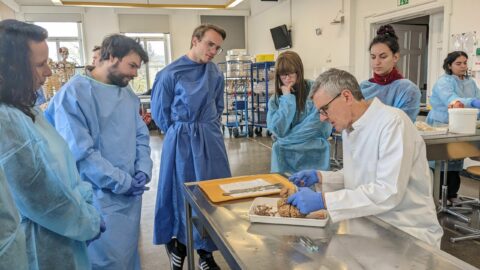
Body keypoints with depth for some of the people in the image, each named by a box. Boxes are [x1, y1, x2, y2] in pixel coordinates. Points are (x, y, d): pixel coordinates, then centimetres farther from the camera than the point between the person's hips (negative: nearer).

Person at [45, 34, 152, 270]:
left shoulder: (128, 94, 7)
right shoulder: (74, 93, -16)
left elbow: (141, 135, 11)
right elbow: (80, 152, -20)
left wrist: (143, 171, -7)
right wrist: (123, 182, -16)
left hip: (131, 193, 7)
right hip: (100, 197, -7)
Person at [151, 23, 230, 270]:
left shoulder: (216, 74, 3)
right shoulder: (170, 73, -10)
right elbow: (159, 112, -2)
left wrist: (207, 129, 9)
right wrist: (182, 133, 3)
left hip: (211, 139, 5)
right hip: (181, 140, -4)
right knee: (181, 193, 9)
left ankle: (205, 248, 27)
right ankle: (178, 243, 33)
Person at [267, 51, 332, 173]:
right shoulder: (275, 100, 3)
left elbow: (315, 124, -13)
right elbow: (278, 130, -9)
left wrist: (286, 138, -8)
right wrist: (287, 99, -10)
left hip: (313, 154, -2)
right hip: (285, 157, 3)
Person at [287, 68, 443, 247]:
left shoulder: (393, 122, -20)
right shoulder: (349, 127, 6)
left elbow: (389, 193, -28)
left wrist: (322, 200, -30)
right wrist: (320, 177, 2)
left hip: (408, 232, -7)